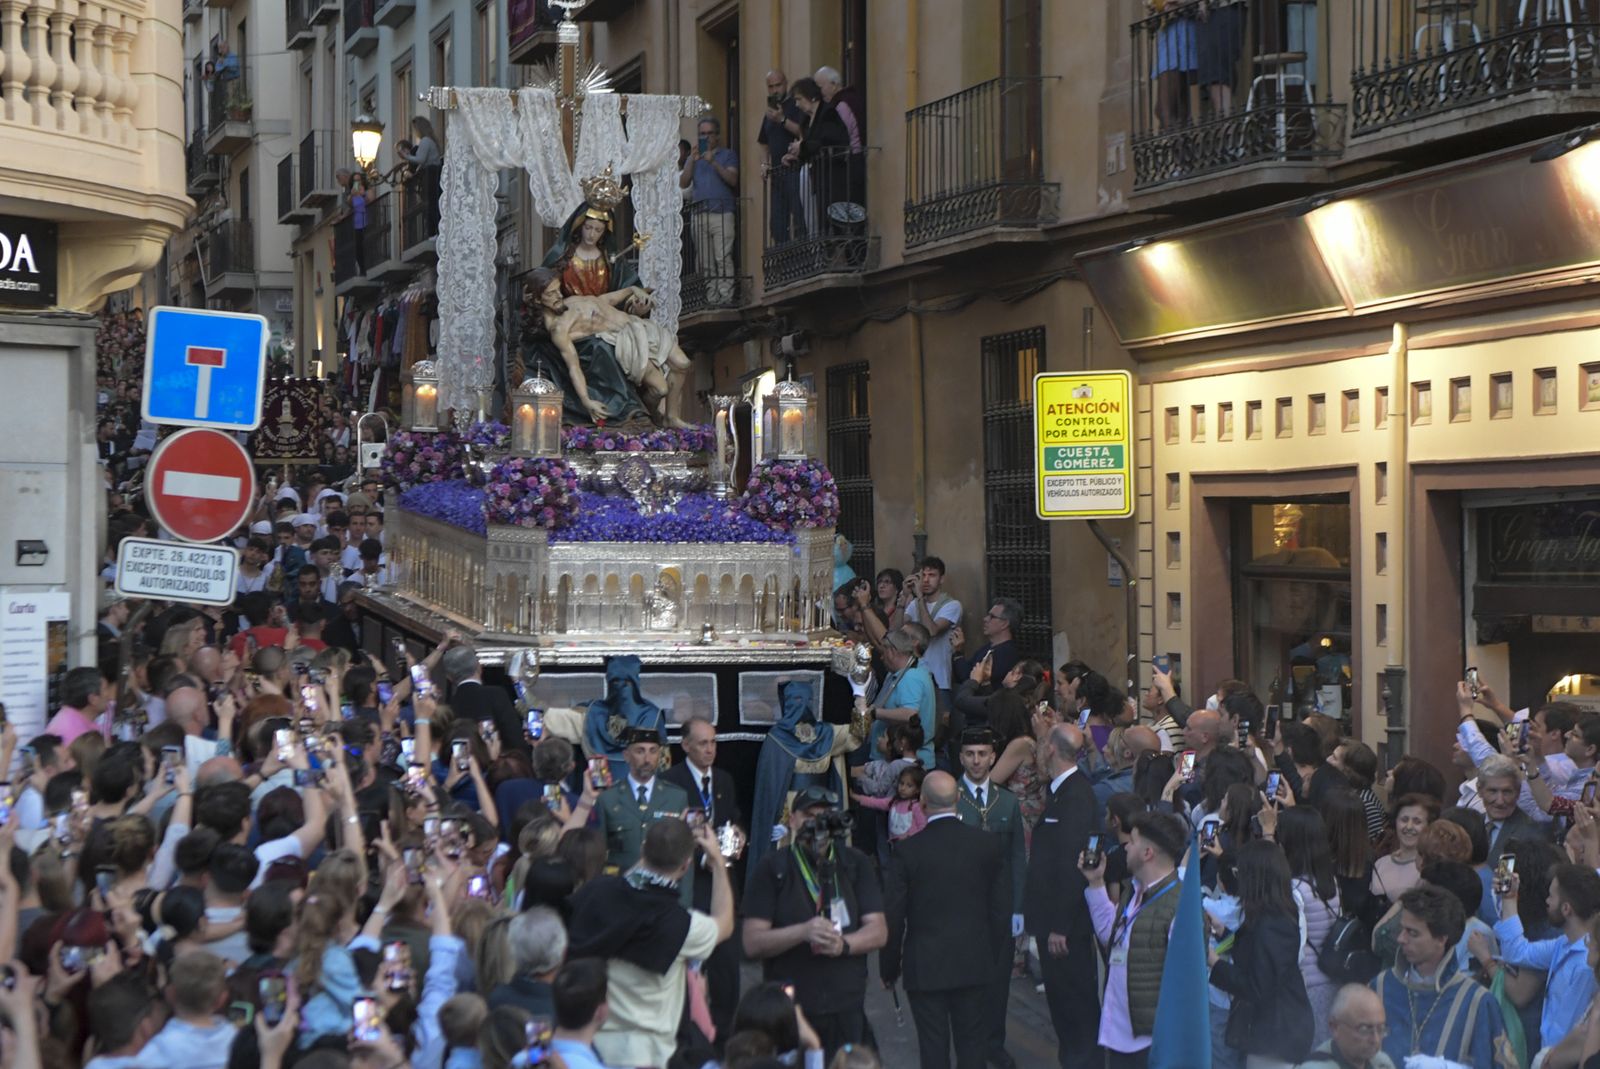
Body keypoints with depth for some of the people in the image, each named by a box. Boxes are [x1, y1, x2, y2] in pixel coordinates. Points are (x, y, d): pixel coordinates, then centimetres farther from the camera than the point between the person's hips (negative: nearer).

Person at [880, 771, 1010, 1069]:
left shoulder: (908, 852, -11)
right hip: (976, 965, 2)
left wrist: (889, 969, 6)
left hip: (925, 967, -2)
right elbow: (1001, 908, 2)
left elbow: (893, 918, -6)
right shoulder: (988, 845, -4)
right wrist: (996, 959, 13)